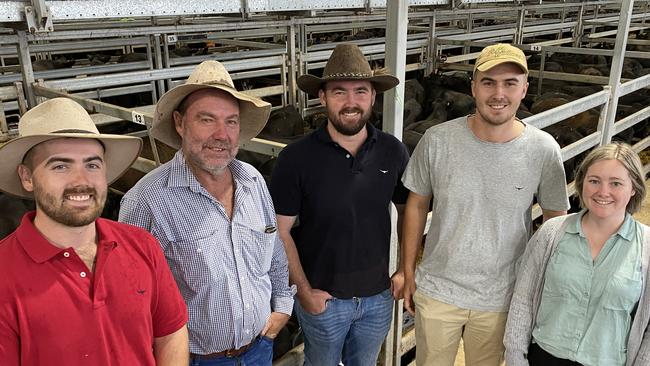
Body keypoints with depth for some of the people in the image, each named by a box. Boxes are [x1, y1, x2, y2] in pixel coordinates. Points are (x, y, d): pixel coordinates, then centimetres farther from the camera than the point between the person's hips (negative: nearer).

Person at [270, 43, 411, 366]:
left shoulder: (393, 151, -9)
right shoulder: (296, 158, -17)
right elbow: (281, 231, -11)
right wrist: (304, 290, -10)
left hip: (378, 295, 3)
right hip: (322, 299, -2)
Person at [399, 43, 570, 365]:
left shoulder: (543, 150, -14)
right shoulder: (437, 140, -15)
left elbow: (556, 221, -1)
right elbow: (416, 205, -2)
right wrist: (408, 273, 2)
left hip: (500, 300, 1)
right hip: (436, 291, 0)